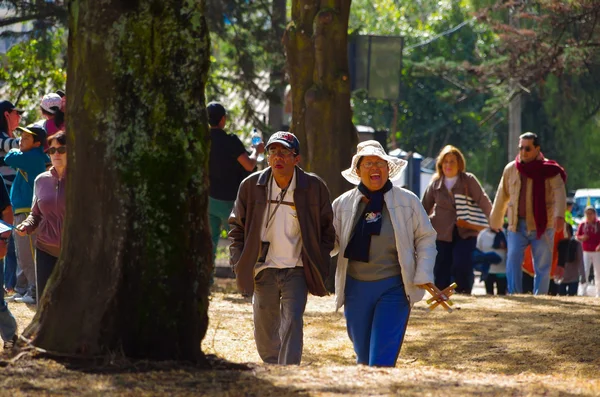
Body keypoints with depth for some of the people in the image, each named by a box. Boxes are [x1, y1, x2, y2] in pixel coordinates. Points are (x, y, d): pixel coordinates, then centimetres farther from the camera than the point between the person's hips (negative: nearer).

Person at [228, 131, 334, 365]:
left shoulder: (314, 187, -4)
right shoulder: (252, 186, 0)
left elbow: (327, 229, 7)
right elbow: (237, 225, 10)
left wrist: (319, 264, -1)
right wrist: (238, 262, 1)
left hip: (296, 270, -2)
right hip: (264, 270, 2)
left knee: (292, 322, -18)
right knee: (265, 332, 9)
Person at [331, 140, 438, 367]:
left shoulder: (407, 201, 1)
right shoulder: (343, 204, 6)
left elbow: (426, 238, 6)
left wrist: (424, 277, -5)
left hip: (393, 288, -3)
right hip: (356, 287, 3)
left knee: (382, 360, -13)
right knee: (363, 357, 13)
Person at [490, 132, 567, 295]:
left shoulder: (550, 170, -2)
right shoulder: (511, 169, 8)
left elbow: (559, 193, -15)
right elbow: (501, 198, 14)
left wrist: (559, 215, -32)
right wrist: (494, 224, 15)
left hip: (542, 226, -2)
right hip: (517, 225, 2)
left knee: (542, 266, 2)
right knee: (513, 261, -11)